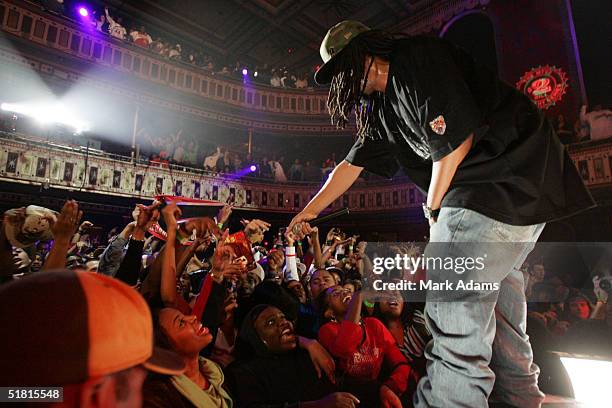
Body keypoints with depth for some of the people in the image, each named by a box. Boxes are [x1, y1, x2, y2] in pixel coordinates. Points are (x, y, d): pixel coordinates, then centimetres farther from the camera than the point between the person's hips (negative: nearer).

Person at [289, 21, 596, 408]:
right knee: (491, 283, 13)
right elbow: (353, 164, 20)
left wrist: (434, 209, -6)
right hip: (476, 188, 9)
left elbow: (456, 139, -18)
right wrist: (308, 212, 24)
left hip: (513, 169, -9)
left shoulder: (419, 57, -11)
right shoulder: (382, 107, 16)